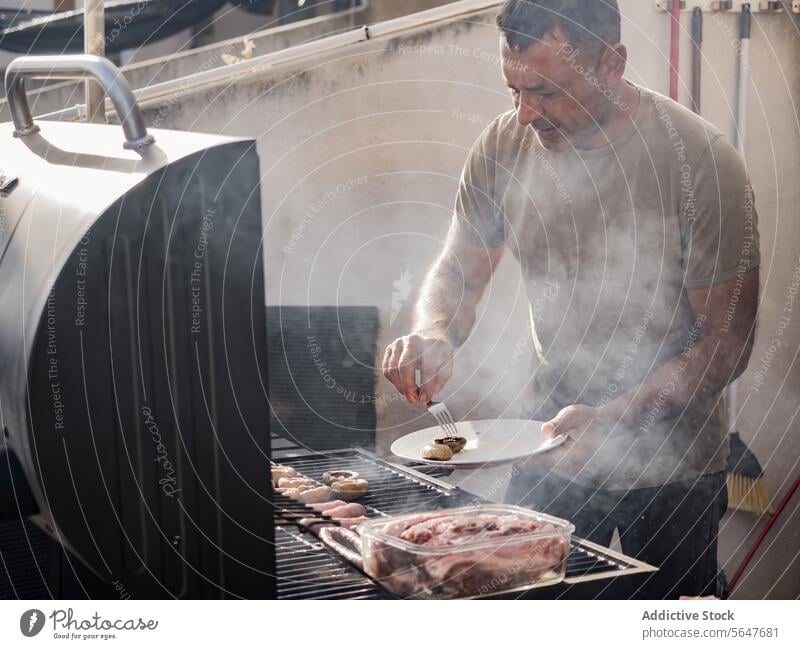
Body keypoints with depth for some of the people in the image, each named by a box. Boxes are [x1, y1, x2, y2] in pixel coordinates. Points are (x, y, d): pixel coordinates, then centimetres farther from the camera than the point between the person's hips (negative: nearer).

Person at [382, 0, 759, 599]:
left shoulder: (701, 160, -19)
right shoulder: (504, 146, -7)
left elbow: (727, 341, -16)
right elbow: (458, 274, 5)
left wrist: (613, 419, -29)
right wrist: (435, 334, -19)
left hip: (673, 465, -3)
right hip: (551, 448, 4)